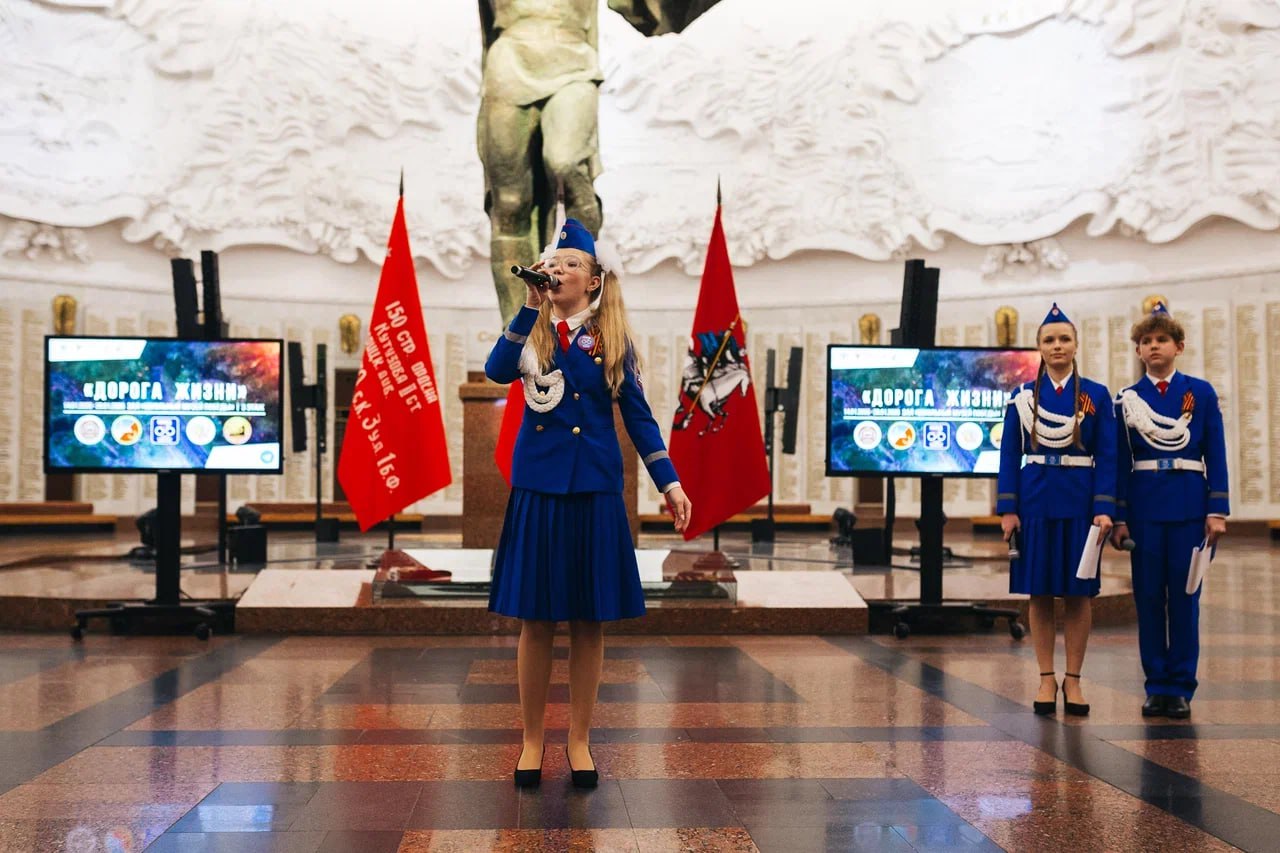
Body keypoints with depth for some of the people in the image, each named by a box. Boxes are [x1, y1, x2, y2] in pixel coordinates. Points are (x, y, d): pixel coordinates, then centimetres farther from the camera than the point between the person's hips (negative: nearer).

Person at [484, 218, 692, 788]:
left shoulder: (612, 339, 5)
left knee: (589, 622, 5)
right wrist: (532, 307, -17)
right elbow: (497, 370, -15)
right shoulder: (531, 332, 6)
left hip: (595, 490, 0)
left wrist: (669, 482, -3)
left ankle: (579, 740, 18)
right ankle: (532, 740, 16)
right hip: (537, 488, 0)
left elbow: (637, 414, 4)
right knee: (535, 620, 3)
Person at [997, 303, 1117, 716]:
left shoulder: (1097, 395, 2)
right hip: (1036, 501, 1)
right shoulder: (1022, 396, 4)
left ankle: (1073, 679, 13)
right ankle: (1047, 679, 13)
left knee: (1078, 593, 4)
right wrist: (1008, 509, -4)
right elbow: (1009, 455, 3)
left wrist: (1105, 509, -10)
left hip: (1080, 501, 0)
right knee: (1039, 593, 3)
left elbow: (1107, 457, 0)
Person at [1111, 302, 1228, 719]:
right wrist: (1119, 518, 1)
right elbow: (1120, 462, 5)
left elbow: (1215, 455, 2)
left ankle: (1181, 687, 9)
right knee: (1148, 595, 3)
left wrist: (1217, 511, -5)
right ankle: (1156, 685, 12)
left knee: (1184, 595, 1)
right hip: (1144, 507, 1)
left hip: (1189, 505, -1)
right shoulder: (1127, 399, 6)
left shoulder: (1201, 393, 4)